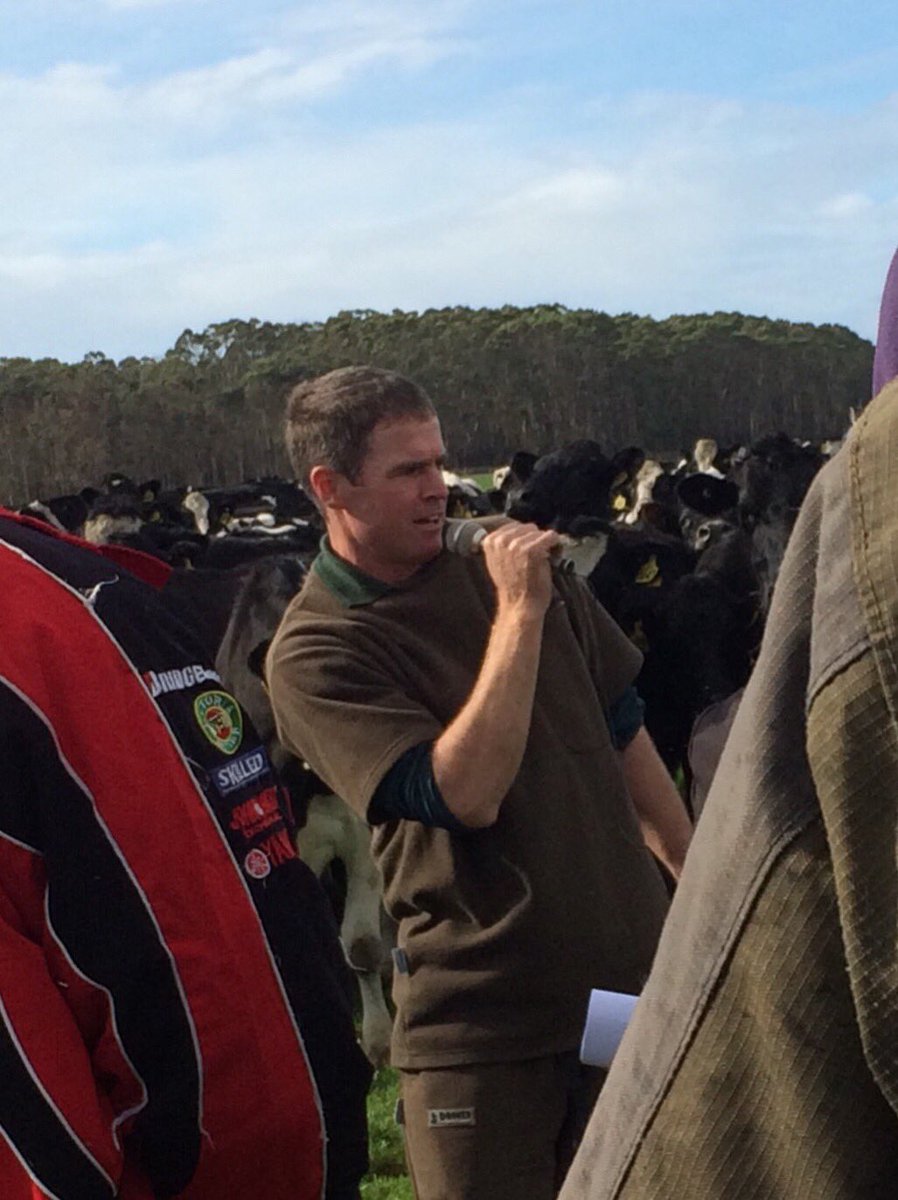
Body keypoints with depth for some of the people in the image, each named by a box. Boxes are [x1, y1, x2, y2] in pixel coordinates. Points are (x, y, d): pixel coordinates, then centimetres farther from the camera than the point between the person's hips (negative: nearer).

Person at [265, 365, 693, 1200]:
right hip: (482, 1021, -5)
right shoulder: (315, 652, -12)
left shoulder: (505, 569, 5)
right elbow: (465, 795, -24)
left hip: (632, 980, 5)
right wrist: (518, 614, -23)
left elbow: (623, 738, 14)